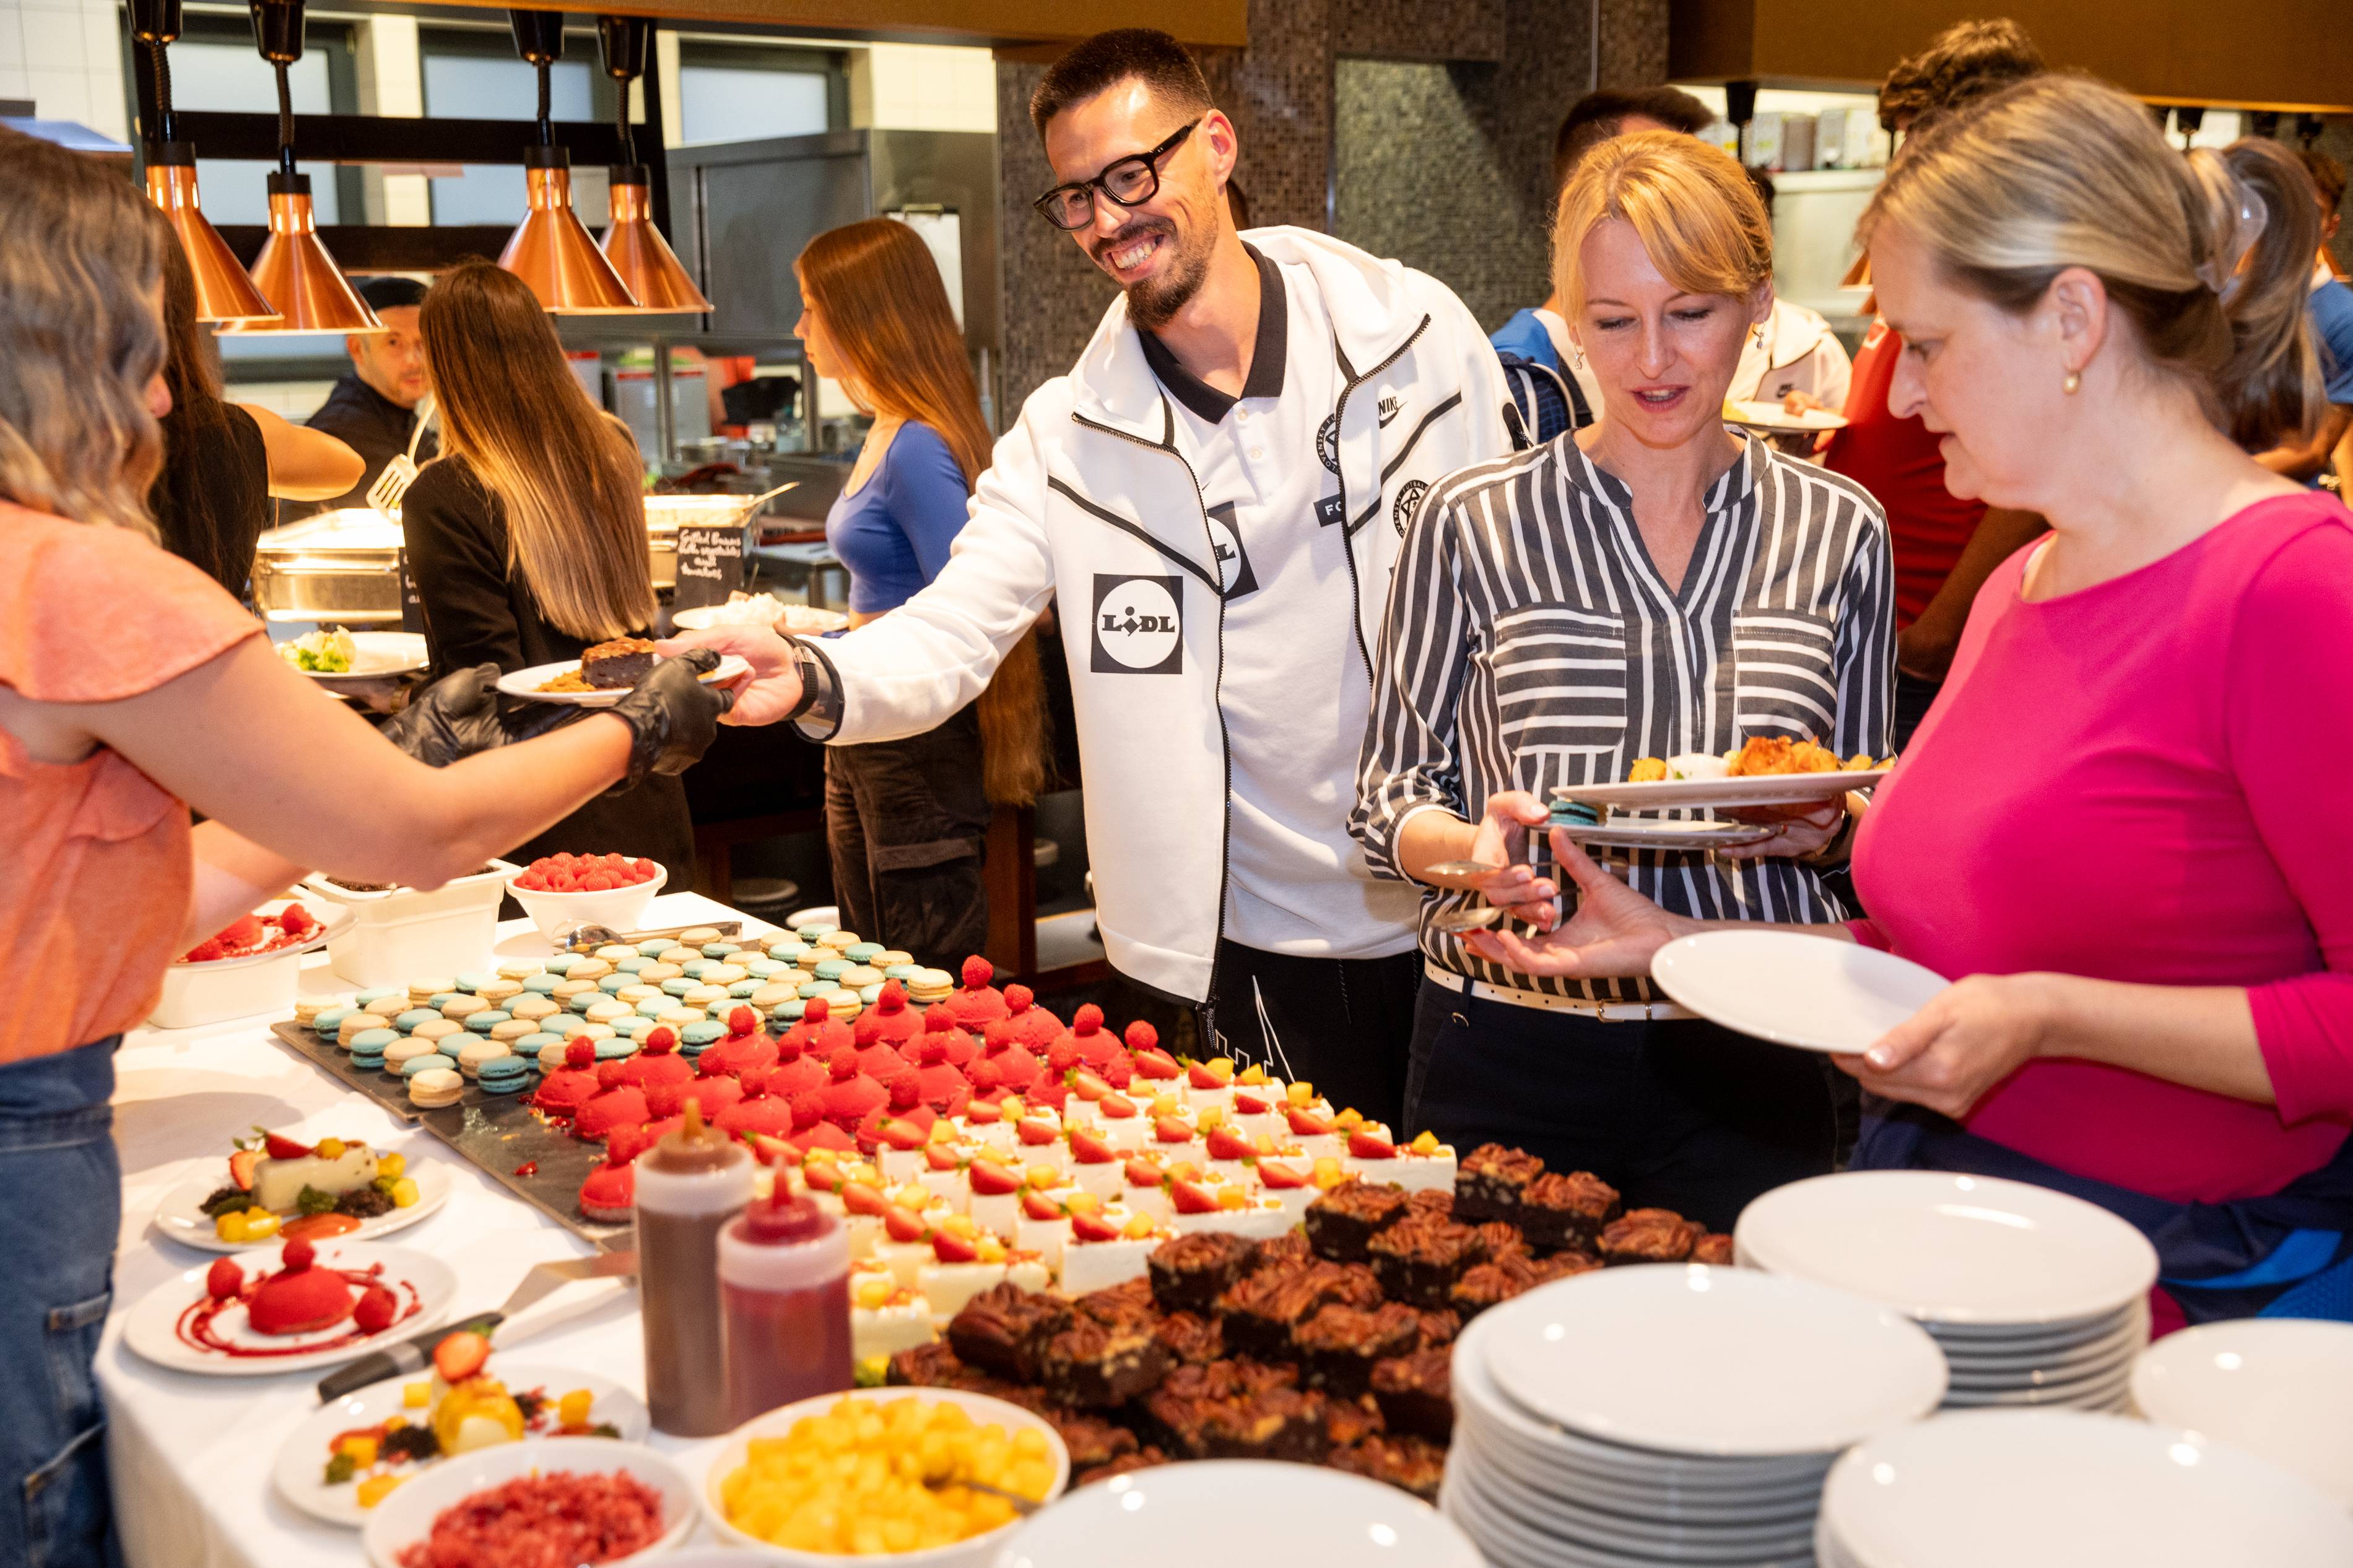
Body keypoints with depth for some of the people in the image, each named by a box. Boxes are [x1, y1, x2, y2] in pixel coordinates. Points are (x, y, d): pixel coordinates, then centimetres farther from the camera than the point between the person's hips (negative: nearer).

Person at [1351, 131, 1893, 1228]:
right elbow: (1389, 799, 2)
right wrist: (1472, 849, -19)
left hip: (1748, 1073, 2)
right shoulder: (1475, 523, -3)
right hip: (1511, 1063, -1)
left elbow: (1863, 823, 12)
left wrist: (1823, 828, -10)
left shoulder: (1838, 531, 4)